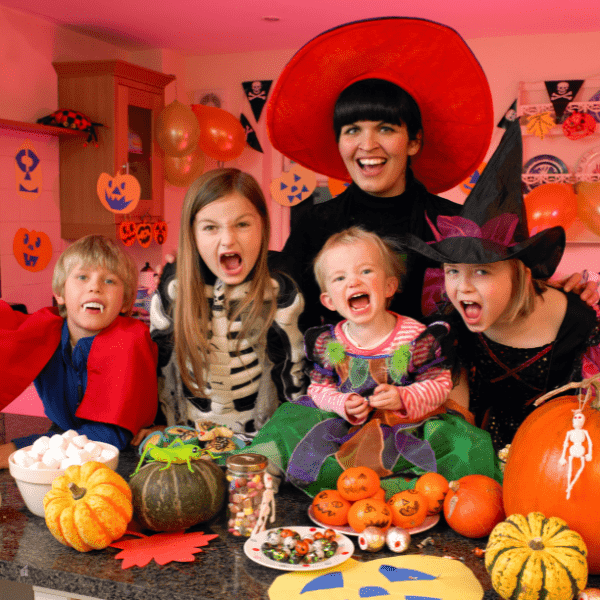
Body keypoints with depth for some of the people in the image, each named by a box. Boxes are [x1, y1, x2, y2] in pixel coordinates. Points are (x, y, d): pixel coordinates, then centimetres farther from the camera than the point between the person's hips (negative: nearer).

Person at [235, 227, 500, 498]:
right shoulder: (327, 343, -2)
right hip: (347, 424, 2)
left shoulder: (417, 337, -10)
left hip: (408, 423, -2)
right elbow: (319, 387, 4)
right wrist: (342, 404, -17)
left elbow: (440, 383, -6)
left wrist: (404, 398, -24)